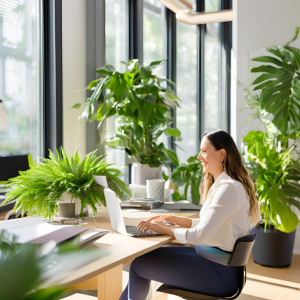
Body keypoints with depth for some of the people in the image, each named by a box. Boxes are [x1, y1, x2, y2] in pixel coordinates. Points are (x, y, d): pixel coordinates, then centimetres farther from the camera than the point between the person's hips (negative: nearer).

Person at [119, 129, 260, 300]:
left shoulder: (229, 188, -21)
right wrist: (174, 219, 8)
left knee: (139, 265, -7)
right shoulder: (218, 184, 12)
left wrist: (162, 228, -10)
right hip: (212, 255, 10)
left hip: (221, 272, -10)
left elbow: (197, 235, -23)